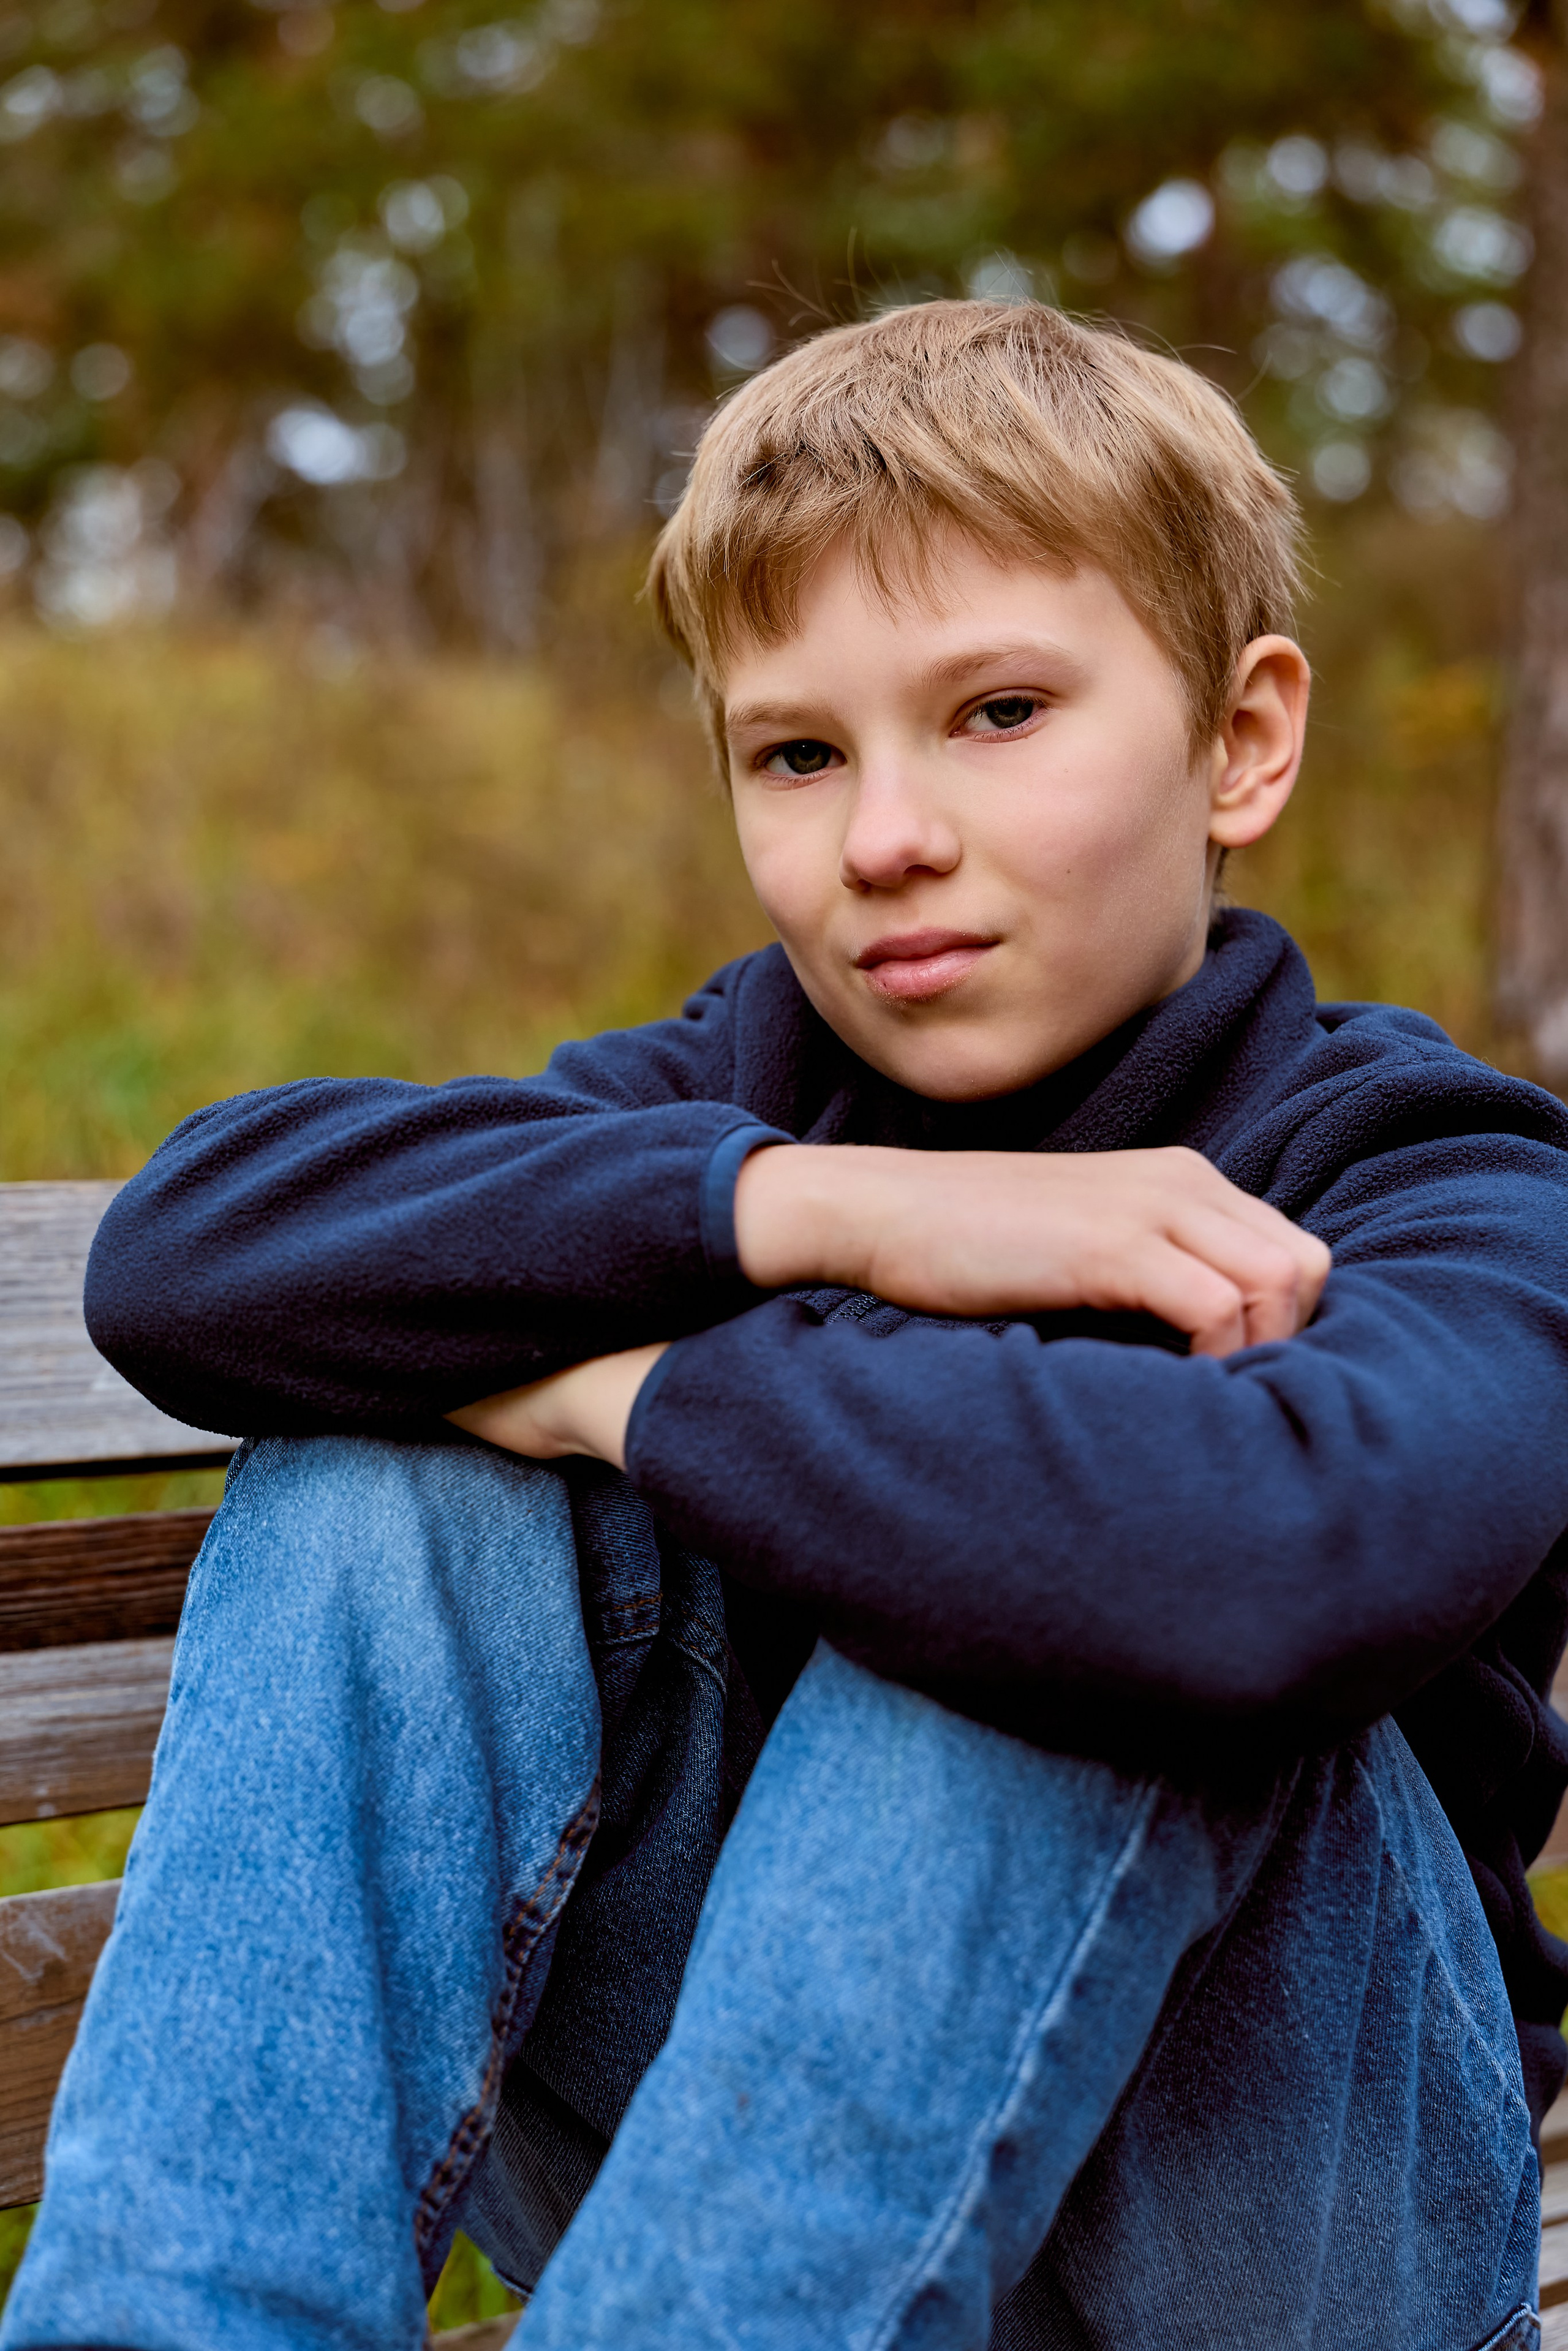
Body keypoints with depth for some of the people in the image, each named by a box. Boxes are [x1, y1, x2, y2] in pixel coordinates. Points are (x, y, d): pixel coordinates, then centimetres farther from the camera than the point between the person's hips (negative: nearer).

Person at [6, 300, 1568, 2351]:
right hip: (731, 2100, 4)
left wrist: (626, 1387, -26)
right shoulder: (745, 1082, 1)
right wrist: (807, 1205, -28)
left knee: (1063, 1571, -32)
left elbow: (1280, 1563, -40)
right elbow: (176, 1250, -16)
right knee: (370, 1469, -17)